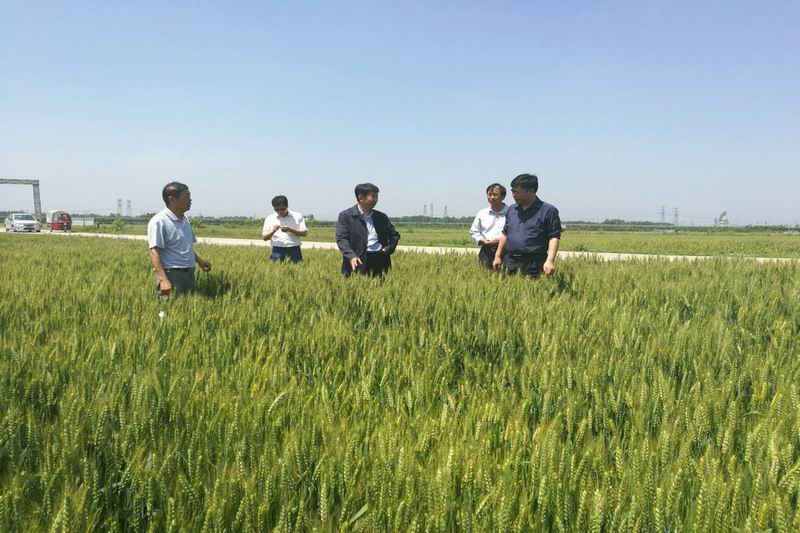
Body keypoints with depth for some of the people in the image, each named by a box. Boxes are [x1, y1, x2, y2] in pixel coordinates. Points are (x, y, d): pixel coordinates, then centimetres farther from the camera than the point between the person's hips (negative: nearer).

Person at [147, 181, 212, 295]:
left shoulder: (185, 219, 15)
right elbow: (154, 252, -19)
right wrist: (163, 280, -28)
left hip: (189, 274, 9)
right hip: (171, 275, -8)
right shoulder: (159, 221, -13)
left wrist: (199, 260, 12)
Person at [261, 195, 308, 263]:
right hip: (277, 249, 1)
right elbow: (264, 237, 9)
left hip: (294, 249, -1)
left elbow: (305, 233, 1)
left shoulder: (298, 216, 7)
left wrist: (289, 229, -13)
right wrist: (273, 231, -12)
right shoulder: (269, 218, 11)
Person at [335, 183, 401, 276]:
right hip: (359, 262, -4)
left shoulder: (382, 217, 16)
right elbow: (341, 238, -7)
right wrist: (351, 256, -24)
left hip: (380, 261, 4)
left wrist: (389, 249, 3)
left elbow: (395, 235, 25)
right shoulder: (345, 216, 2)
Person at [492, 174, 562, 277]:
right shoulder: (511, 210, 16)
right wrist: (498, 256, 17)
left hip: (532, 266, -5)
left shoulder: (548, 211, -2)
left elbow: (554, 237, -7)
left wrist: (550, 261, -17)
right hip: (509, 263, 5)